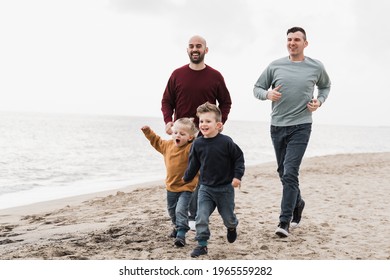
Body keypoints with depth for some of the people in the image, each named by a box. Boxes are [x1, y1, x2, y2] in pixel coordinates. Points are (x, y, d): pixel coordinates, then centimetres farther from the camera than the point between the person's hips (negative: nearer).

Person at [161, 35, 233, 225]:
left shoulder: (215, 76, 1)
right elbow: (166, 101, 7)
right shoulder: (177, 74, 3)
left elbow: (225, 103, 9)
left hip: (206, 136, -1)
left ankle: (195, 217, 5)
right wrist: (168, 121, -10)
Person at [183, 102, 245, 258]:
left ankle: (232, 227, 48)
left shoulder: (226, 142, -16)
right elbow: (193, 163, 10)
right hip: (205, 188, 2)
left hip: (225, 188, -2)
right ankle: (202, 244, 4)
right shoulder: (197, 144, -5)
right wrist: (187, 177, 19)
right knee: (201, 218, -8)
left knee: (228, 217, 14)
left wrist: (237, 176, -14)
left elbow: (238, 158, -6)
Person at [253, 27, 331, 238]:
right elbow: (257, 88, 9)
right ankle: (297, 204, 40)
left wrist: (319, 101, 2)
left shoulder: (316, 67, 2)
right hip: (277, 126, 3)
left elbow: (325, 86, 22)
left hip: (301, 126, -3)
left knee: (290, 173, -14)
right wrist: (267, 94, -13)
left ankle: (285, 221, -10)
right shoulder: (275, 66, 3)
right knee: (283, 172, 15)